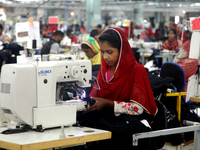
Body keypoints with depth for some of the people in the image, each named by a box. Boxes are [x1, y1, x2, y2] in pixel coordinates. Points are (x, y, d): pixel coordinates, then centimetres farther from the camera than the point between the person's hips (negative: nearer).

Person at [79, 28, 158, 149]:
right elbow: (96, 96, 15)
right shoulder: (104, 69, 13)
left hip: (129, 119, -5)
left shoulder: (136, 70, -6)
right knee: (84, 118, -28)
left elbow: (138, 108, -12)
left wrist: (108, 104, -20)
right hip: (107, 116, 5)